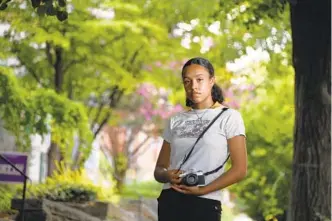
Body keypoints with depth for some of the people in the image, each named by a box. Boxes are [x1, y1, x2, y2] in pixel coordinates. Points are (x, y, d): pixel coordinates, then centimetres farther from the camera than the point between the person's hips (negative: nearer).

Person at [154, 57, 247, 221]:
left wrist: (202, 190, -15)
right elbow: (159, 168, 18)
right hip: (169, 202, 4)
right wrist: (167, 175, -8)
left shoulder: (229, 117, 3)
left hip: (205, 203, -4)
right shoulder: (176, 121, 17)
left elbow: (240, 169, -4)